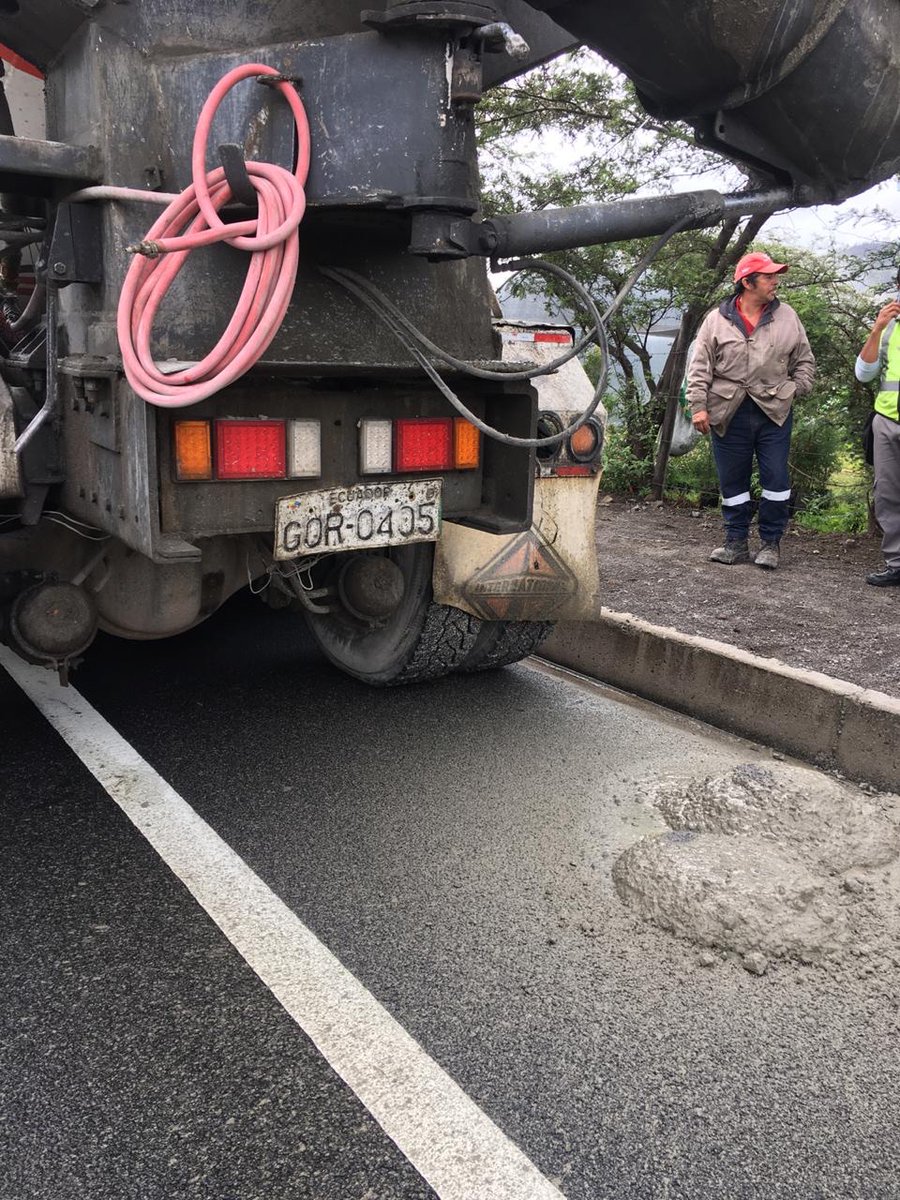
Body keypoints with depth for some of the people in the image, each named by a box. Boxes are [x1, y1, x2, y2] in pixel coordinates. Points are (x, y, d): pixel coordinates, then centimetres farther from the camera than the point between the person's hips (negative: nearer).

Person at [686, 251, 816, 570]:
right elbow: (700, 368, -1)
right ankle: (737, 543, 19)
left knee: (776, 480, 1)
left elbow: (804, 362, 13)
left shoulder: (787, 317, 6)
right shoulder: (716, 320, 1)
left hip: (774, 413, 1)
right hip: (729, 415, -1)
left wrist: (794, 391, 2)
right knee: (732, 482, 6)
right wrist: (698, 406, -8)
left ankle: (770, 543, 14)